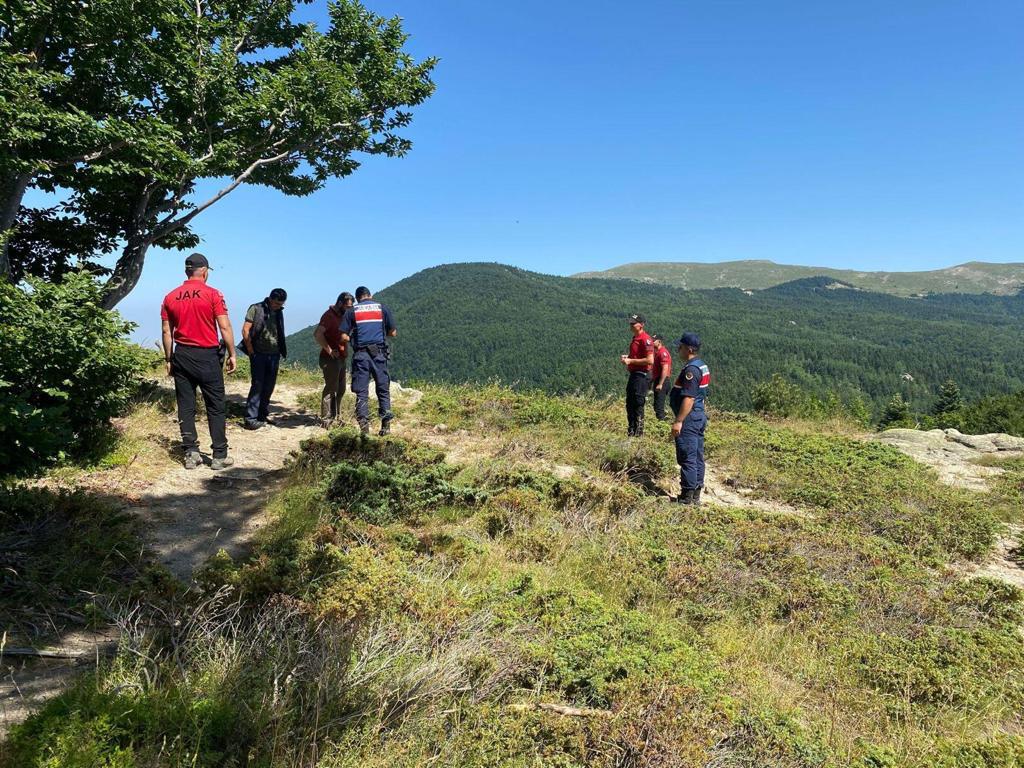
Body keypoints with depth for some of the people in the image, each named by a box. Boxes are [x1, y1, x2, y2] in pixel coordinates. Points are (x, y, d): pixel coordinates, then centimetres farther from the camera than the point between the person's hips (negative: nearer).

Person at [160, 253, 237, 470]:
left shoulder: (170, 297, 6)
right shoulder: (213, 294, -7)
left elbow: (167, 331, 7)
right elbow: (225, 327, -10)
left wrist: (168, 359, 14)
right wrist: (232, 354, -2)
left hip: (181, 355, 4)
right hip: (207, 355, -4)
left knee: (186, 407, 9)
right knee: (216, 407, 3)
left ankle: (191, 453, 9)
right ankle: (219, 456, 4)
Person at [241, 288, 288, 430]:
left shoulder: (279, 312, 12)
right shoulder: (256, 309, -6)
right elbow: (245, 330, -11)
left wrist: (281, 351, 11)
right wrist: (250, 350, -12)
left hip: (274, 355, 6)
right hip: (258, 354, -6)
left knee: (269, 386, 9)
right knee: (257, 385, -7)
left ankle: (262, 415, 20)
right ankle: (250, 419, -3)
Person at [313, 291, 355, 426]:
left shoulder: (342, 316, 13)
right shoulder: (329, 315, -14)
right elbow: (317, 334, -26)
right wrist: (329, 350, -22)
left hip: (341, 358, 9)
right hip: (330, 359, -9)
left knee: (340, 389, 15)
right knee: (331, 388, -6)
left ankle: (335, 417, 26)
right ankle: (326, 420, 0)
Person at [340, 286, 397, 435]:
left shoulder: (352, 311, 6)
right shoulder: (382, 308, 7)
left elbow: (344, 337, 0)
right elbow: (393, 333, 8)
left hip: (360, 354, 0)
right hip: (379, 353, 0)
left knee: (361, 392, 4)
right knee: (383, 389, 8)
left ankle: (364, 426, 0)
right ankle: (386, 424, 4)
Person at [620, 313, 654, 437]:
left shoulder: (645, 339, -16)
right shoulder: (635, 338, 15)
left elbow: (650, 360, -23)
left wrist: (631, 361, -18)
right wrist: (627, 357, 10)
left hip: (642, 375, -10)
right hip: (633, 374, 10)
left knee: (637, 404, -6)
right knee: (629, 403, 15)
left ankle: (638, 432, 2)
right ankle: (631, 431, 26)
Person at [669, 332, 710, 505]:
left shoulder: (691, 370, -19)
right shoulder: (702, 366, 14)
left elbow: (688, 398, -25)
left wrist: (678, 421, -24)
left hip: (689, 418, -11)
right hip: (699, 416, 11)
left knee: (687, 458, -5)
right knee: (697, 457, 13)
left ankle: (687, 496, 0)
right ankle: (696, 494, 21)